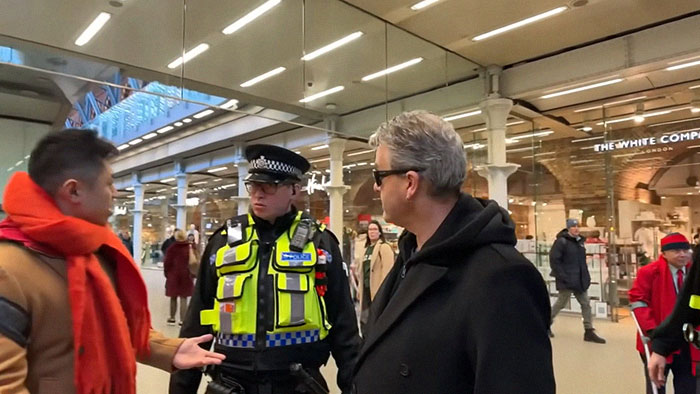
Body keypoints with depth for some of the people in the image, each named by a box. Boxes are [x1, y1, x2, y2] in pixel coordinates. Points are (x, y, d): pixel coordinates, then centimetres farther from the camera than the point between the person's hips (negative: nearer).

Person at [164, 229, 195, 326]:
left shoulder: (171, 248, -4)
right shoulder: (190, 247, -4)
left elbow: (167, 263, -3)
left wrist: (167, 274, 11)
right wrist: (192, 274, 7)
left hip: (173, 275, 1)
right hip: (186, 276, -1)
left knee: (173, 298, 13)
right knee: (183, 299, 2)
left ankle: (172, 318, 23)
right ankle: (182, 320, 0)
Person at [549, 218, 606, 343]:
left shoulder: (580, 241, 11)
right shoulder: (561, 242, -14)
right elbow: (554, 260, -18)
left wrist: (586, 275, 12)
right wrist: (562, 276, -21)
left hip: (580, 280, 7)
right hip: (567, 281, -7)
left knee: (586, 304, 6)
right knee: (560, 303, 5)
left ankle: (589, 331, 13)